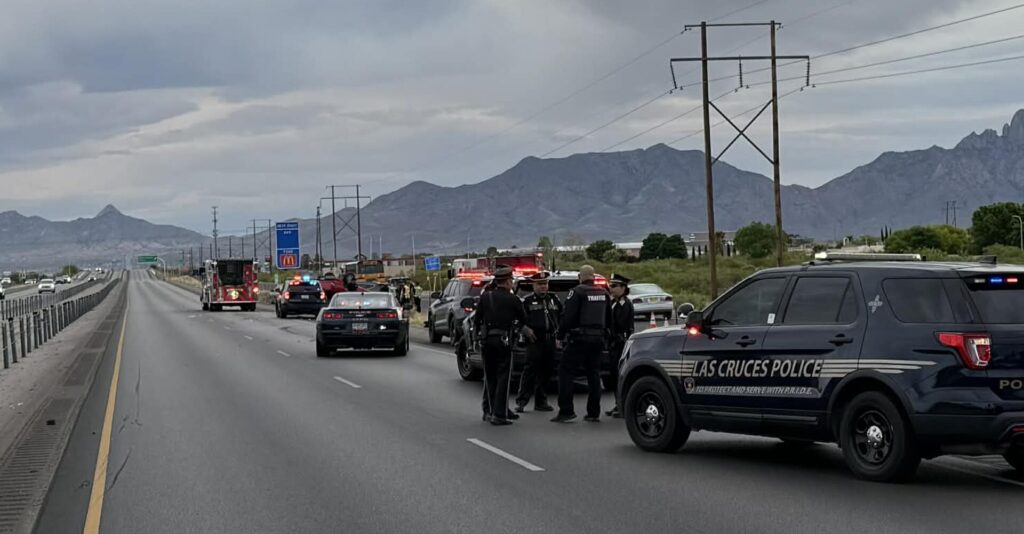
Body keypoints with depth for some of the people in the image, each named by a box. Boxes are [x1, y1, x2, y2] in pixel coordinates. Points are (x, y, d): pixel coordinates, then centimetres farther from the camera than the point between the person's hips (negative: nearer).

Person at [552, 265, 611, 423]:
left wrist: (560, 336, -6)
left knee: (566, 372, -2)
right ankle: (594, 413, 11)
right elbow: (609, 318, 18)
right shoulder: (603, 293, 11)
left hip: (579, 339, -7)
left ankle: (566, 411, -10)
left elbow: (568, 317, -14)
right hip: (598, 339, 7)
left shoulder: (577, 292, -10)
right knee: (594, 375, 11)